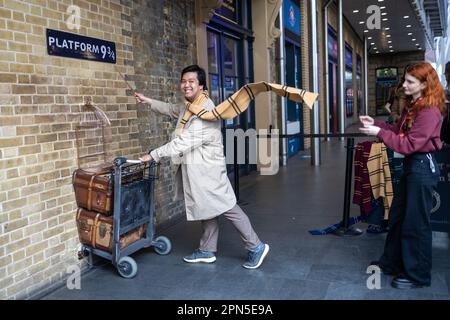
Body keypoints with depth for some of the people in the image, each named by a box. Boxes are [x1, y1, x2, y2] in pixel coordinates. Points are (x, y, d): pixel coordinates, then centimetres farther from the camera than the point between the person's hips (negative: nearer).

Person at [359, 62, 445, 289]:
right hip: (410, 165, 10)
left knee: (416, 223, 1)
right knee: (397, 216, 17)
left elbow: (409, 144, -24)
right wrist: (376, 123, 2)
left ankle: (417, 275, 17)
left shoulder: (429, 111, -20)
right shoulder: (411, 105, 10)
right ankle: (392, 262, 33)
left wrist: (379, 132, -24)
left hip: (423, 168, -10)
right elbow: (399, 132, 12)